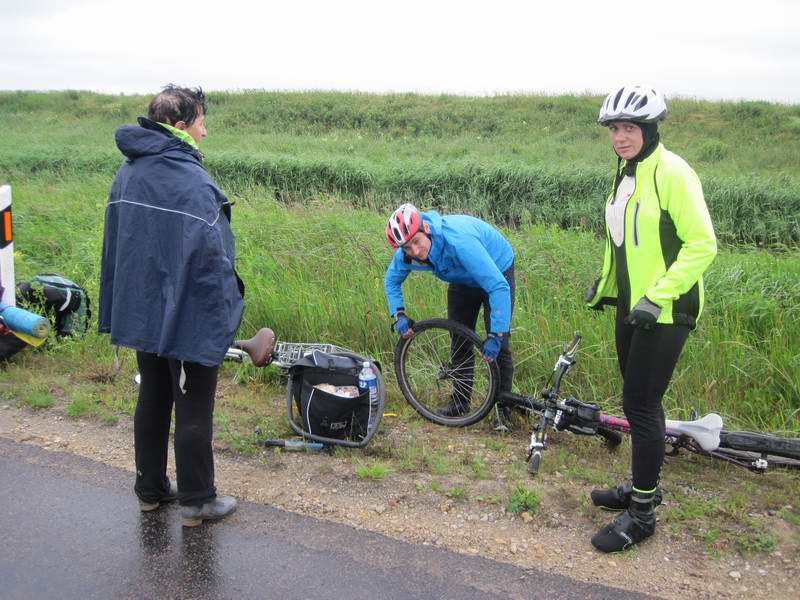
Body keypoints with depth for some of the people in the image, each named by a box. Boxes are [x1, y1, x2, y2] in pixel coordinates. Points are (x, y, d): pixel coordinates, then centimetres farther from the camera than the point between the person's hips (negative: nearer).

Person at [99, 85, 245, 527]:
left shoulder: (127, 173, 6)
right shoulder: (191, 179, -21)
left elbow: (114, 243, 12)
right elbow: (213, 255, -23)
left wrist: (121, 309, 19)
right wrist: (226, 312, -13)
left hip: (142, 314, 8)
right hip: (190, 317, -8)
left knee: (152, 400, 20)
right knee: (193, 410, 6)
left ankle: (150, 489, 33)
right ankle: (197, 502, 19)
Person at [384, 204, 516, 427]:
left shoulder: (459, 241, -45)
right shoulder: (406, 252, -24)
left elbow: (499, 287, -44)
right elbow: (391, 280, -2)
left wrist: (495, 336, -43)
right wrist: (399, 314, -17)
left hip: (497, 271, -6)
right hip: (463, 280, 6)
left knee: (498, 345, -12)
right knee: (460, 340, 6)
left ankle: (503, 408, 3)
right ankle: (460, 402, 20)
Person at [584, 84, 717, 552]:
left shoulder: (672, 172, -16)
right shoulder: (627, 171, 10)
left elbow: (703, 245, -19)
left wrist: (657, 297, -23)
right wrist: (605, 285, 20)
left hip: (664, 311, -8)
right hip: (632, 306, 8)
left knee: (640, 405, -4)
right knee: (640, 401, 16)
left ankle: (643, 513, 9)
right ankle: (644, 487, 33)